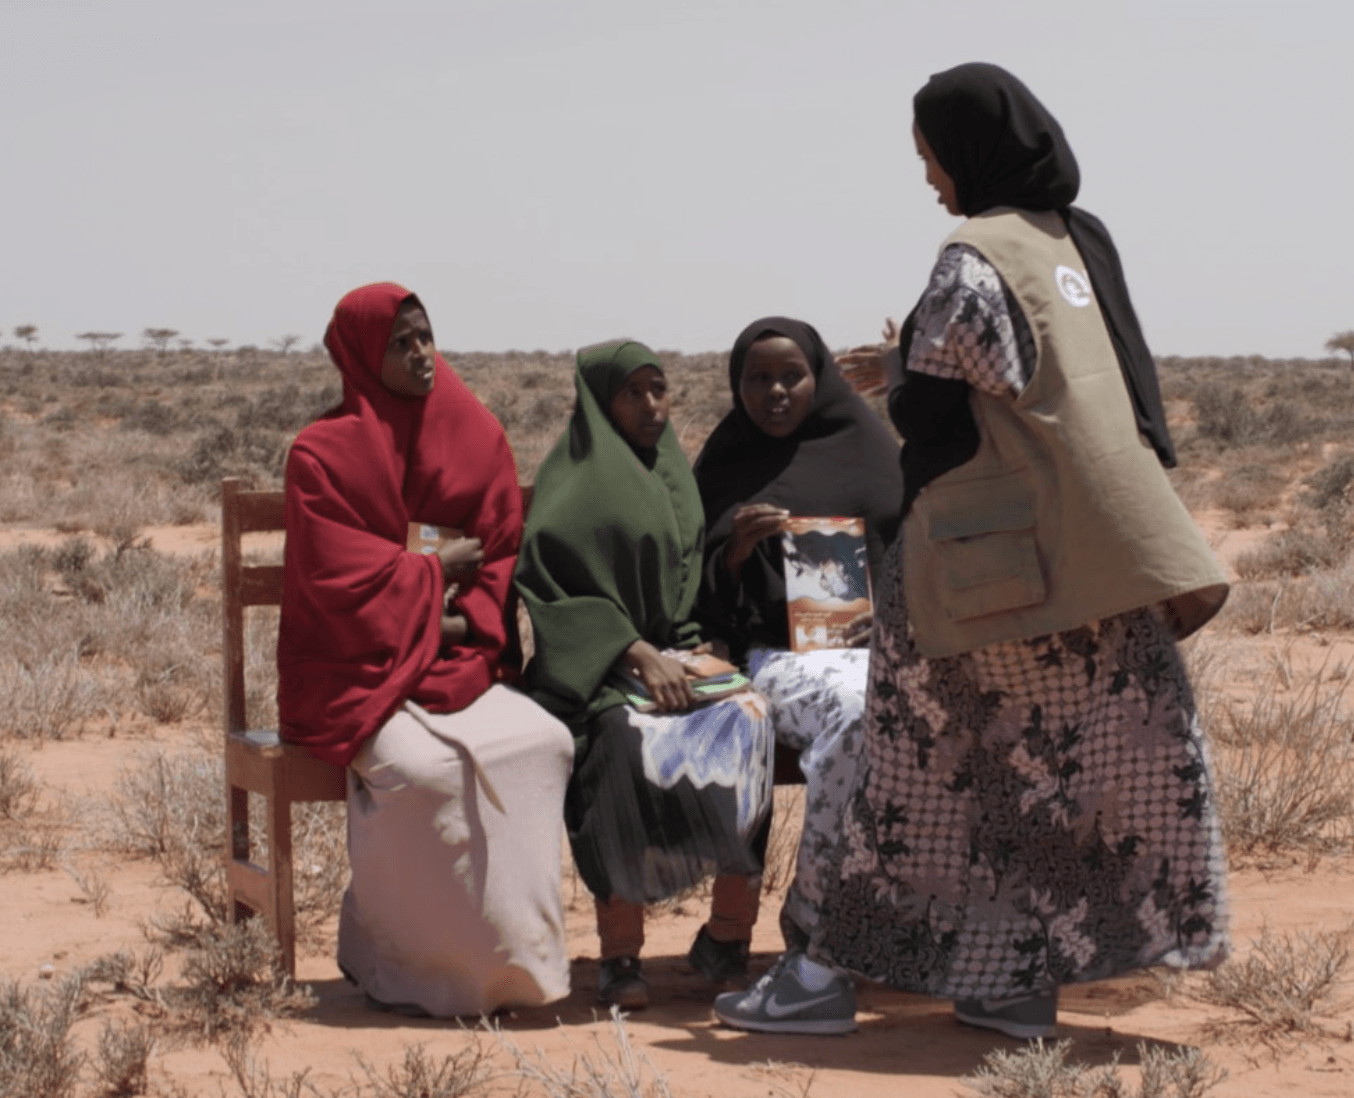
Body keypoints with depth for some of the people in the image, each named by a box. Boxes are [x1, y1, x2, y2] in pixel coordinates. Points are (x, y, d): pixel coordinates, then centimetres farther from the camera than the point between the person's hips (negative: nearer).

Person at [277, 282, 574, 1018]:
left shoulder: (476, 438, 9)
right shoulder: (323, 453, -5)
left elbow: (503, 552, 10)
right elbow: (338, 577, -12)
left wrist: (467, 621, -8)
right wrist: (436, 571, -5)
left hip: (454, 664, 5)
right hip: (355, 672, -4)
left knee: (543, 741, -24)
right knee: (422, 766, -34)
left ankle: (515, 946, -16)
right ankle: (388, 957, -17)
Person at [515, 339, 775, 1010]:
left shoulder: (675, 476, 20)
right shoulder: (575, 485, 2)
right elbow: (551, 591, -6)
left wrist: (705, 649, 5)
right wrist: (637, 652, -17)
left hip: (683, 658, 5)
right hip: (602, 672, -4)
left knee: (749, 718, -28)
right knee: (632, 743, -37)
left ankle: (729, 936, -21)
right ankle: (619, 951, -29)